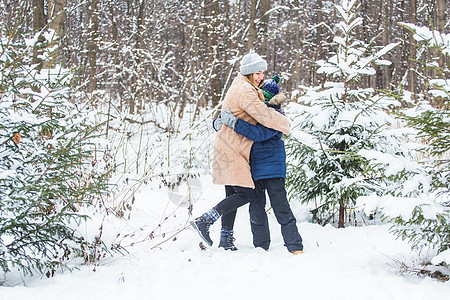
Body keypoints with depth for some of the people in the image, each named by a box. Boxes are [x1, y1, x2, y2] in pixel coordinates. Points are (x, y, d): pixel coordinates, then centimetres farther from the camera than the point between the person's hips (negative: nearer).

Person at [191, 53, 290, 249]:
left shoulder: (241, 84, 17)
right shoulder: (245, 91, -15)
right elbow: (264, 115, -22)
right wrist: (285, 125, -6)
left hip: (230, 148, 11)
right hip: (232, 150, -11)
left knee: (233, 195, 10)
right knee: (247, 193, -13)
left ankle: (226, 239, 12)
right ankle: (205, 221, -15)